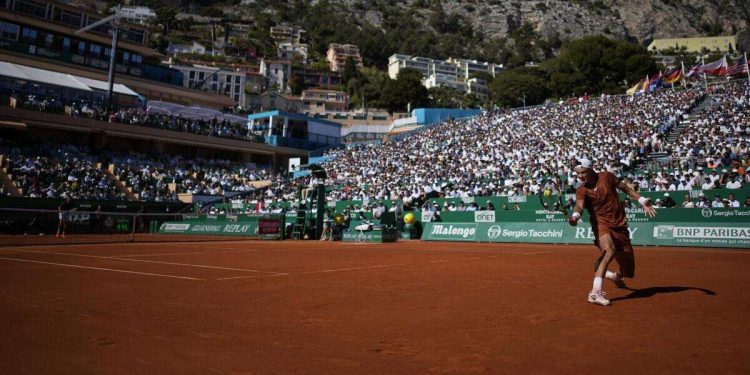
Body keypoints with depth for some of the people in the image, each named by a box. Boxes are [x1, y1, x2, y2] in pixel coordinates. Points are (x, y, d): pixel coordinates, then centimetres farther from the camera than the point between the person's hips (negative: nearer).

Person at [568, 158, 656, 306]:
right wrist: (575, 216, -49)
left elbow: (626, 188, 12)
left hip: (620, 225, 4)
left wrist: (643, 201, 7)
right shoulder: (582, 191, -8)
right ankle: (595, 292, -39)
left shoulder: (606, 176, 0)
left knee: (627, 265, 9)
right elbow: (579, 205, -28)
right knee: (609, 250, -35)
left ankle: (616, 276, 49)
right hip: (601, 224, -3)